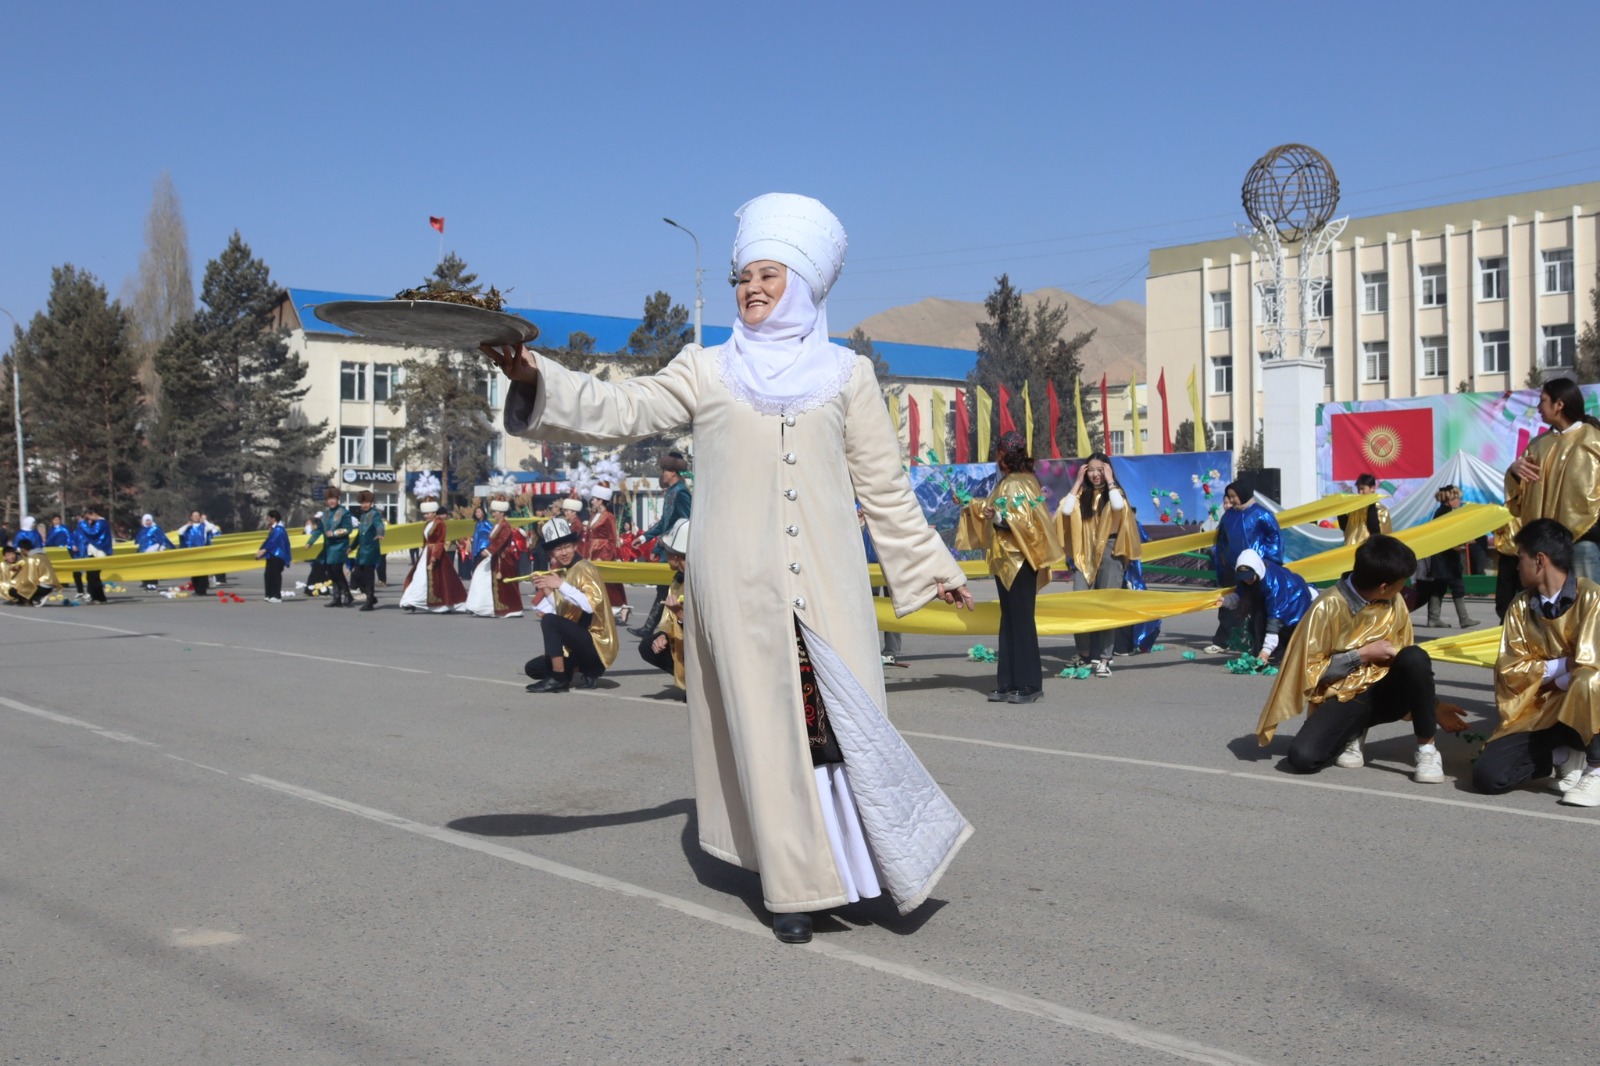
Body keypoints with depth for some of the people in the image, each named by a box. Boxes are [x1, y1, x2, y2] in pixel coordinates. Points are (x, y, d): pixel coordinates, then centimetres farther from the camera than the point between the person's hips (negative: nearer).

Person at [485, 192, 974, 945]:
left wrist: (928, 566, 18)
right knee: (766, 728, -1)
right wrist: (535, 377, -15)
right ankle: (796, 885, 8)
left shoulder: (845, 375, 12)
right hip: (740, 589, 0)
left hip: (827, 587, 0)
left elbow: (884, 487, 17)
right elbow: (624, 410, -1)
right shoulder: (707, 371, 11)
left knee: (844, 722, -7)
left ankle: (866, 865, 4)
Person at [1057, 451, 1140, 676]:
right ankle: (1085, 655, 7)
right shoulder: (1083, 495, 9)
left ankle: (1104, 658, -3)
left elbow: (1119, 506, -21)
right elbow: (1065, 510, -8)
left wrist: (1109, 481, -9)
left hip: (1110, 552, -3)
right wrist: (1077, 482, -2)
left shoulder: (1115, 493, 3)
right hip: (1085, 553, 3)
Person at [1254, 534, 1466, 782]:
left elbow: (1411, 669, 11)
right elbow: (1308, 670, -15)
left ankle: (1427, 749, -14)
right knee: (1303, 757, -29)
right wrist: (1363, 654, -17)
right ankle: (1352, 735, 6)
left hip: (1384, 693, 3)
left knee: (1415, 657, -30)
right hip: (1344, 699, -3)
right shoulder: (1328, 607, -18)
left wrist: (1435, 706, 7)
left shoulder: (1395, 603, -3)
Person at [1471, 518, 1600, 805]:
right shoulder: (1520, 607, 4)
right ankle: (1562, 756, 7)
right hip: (1537, 711, 4)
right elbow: (1508, 671, -3)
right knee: (1488, 775, -18)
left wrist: (1542, 670, -9)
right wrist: (1563, 666, -13)